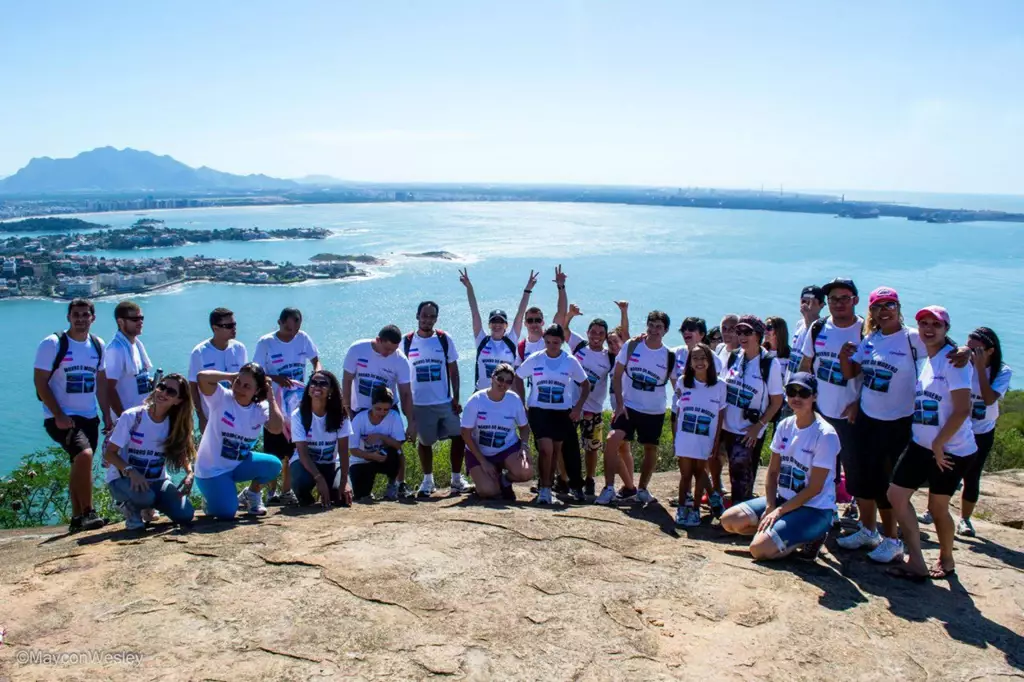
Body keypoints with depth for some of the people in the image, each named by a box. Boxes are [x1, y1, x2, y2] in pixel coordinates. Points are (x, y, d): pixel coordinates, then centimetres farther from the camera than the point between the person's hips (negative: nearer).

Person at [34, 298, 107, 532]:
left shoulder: (98, 345, 7)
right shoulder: (52, 344, -9)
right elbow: (40, 382, -10)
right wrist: (59, 416, -17)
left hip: (89, 417, 6)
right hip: (61, 418, -6)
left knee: (80, 467, 12)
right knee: (84, 455, -26)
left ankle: (77, 519, 22)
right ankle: (88, 514, -17)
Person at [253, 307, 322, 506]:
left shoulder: (303, 338, -1)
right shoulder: (265, 343, -11)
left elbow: (316, 361, 7)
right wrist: (277, 379, -26)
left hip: (298, 405, 3)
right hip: (274, 406, -3)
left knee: (292, 452, 10)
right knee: (274, 453, 3)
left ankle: (287, 491, 21)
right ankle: (272, 492, 15)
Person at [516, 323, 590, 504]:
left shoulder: (570, 361, -3)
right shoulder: (534, 359, -5)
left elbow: (585, 385, 6)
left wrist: (578, 407, -5)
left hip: (563, 412, 2)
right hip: (538, 410, -1)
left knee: (555, 451, 8)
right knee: (546, 449, -16)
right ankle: (545, 488, 0)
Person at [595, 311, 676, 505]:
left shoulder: (669, 356, -4)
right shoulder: (631, 346, -5)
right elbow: (617, 376, -2)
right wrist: (619, 403, -9)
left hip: (655, 411, 1)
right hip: (628, 406, -1)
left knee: (651, 448, 11)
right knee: (612, 441, -17)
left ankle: (642, 489, 31)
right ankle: (609, 488, -7)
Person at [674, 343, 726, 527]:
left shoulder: (719, 386, -5)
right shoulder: (683, 382, -1)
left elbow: (720, 416, -1)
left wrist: (717, 442, -2)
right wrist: (675, 437, 8)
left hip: (705, 439, -1)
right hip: (684, 438, 1)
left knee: (699, 472, 10)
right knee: (685, 474, 5)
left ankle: (695, 509, 19)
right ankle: (682, 508, 18)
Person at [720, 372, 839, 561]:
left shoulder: (825, 434, -18)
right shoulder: (785, 425, 2)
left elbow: (815, 488, -17)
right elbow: (773, 472, 4)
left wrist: (778, 511, -16)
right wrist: (770, 507, -9)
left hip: (814, 509, -7)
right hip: (783, 499, 7)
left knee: (760, 548, -22)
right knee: (729, 520, -3)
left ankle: (811, 537, 2)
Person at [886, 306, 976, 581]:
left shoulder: (953, 360, -14)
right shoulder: (924, 359, 10)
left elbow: (963, 409, -20)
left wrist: (939, 444, -16)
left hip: (951, 450, -8)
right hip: (921, 444, 8)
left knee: (937, 507, 4)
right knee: (896, 494, 4)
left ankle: (946, 560, 25)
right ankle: (916, 561, 15)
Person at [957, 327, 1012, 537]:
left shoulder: (1003, 372, -11)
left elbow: (989, 399, -26)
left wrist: (980, 367, -28)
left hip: (982, 434, 0)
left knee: (972, 477, 7)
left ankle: (965, 519, 23)